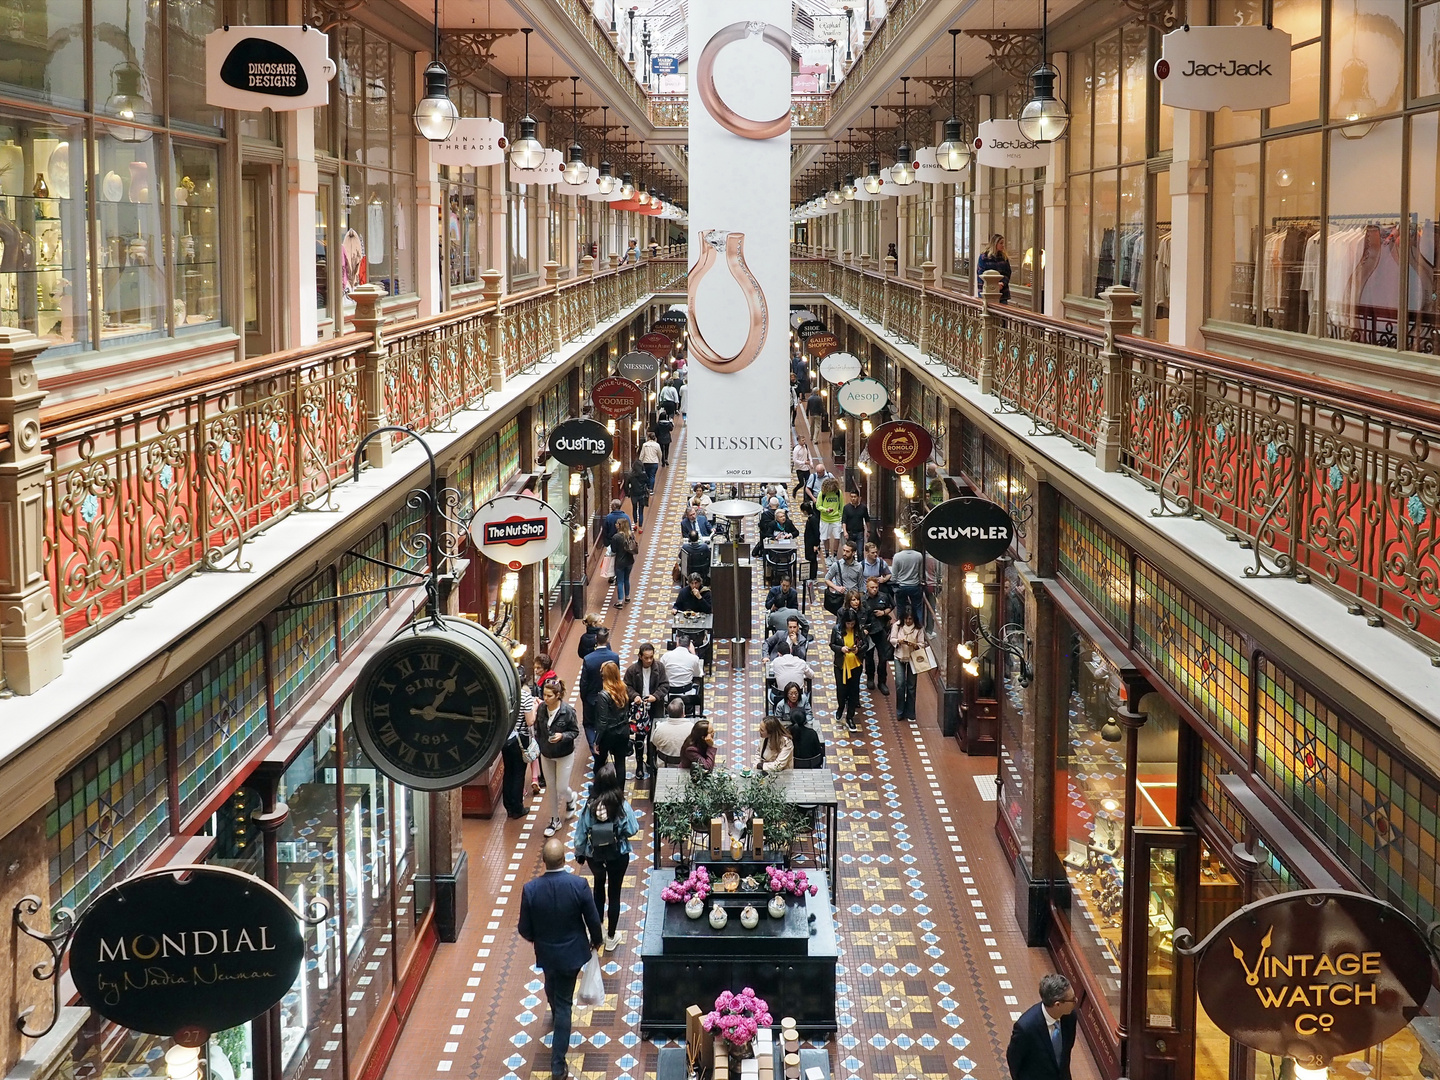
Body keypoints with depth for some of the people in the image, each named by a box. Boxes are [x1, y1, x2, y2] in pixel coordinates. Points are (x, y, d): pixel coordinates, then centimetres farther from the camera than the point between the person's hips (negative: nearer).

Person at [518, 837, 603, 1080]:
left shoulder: (530, 889, -22)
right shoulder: (578, 885, -24)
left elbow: (525, 929, -11)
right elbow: (593, 919, -11)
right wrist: (596, 941, 10)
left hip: (545, 952, 1)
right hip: (572, 952, -1)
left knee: (552, 985, 33)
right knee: (564, 1003, 9)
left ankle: (556, 1013, 65)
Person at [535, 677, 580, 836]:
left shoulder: (568, 711, -22)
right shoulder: (541, 708, -10)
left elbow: (575, 732, -12)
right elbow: (538, 730, 4)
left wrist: (562, 736, -29)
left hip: (564, 755, -4)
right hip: (546, 754, 4)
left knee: (561, 788, 0)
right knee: (550, 787, 12)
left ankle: (570, 797, 38)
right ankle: (554, 820, 28)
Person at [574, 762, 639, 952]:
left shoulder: (590, 806, -19)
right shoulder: (622, 806, -23)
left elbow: (581, 833, -9)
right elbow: (633, 829, -13)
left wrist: (579, 854, 7)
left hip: (595, 855, 2)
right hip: (618, 856, -2)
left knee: (599, 886, 28)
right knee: (614, 893, 14)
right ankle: (610, 938, 24)